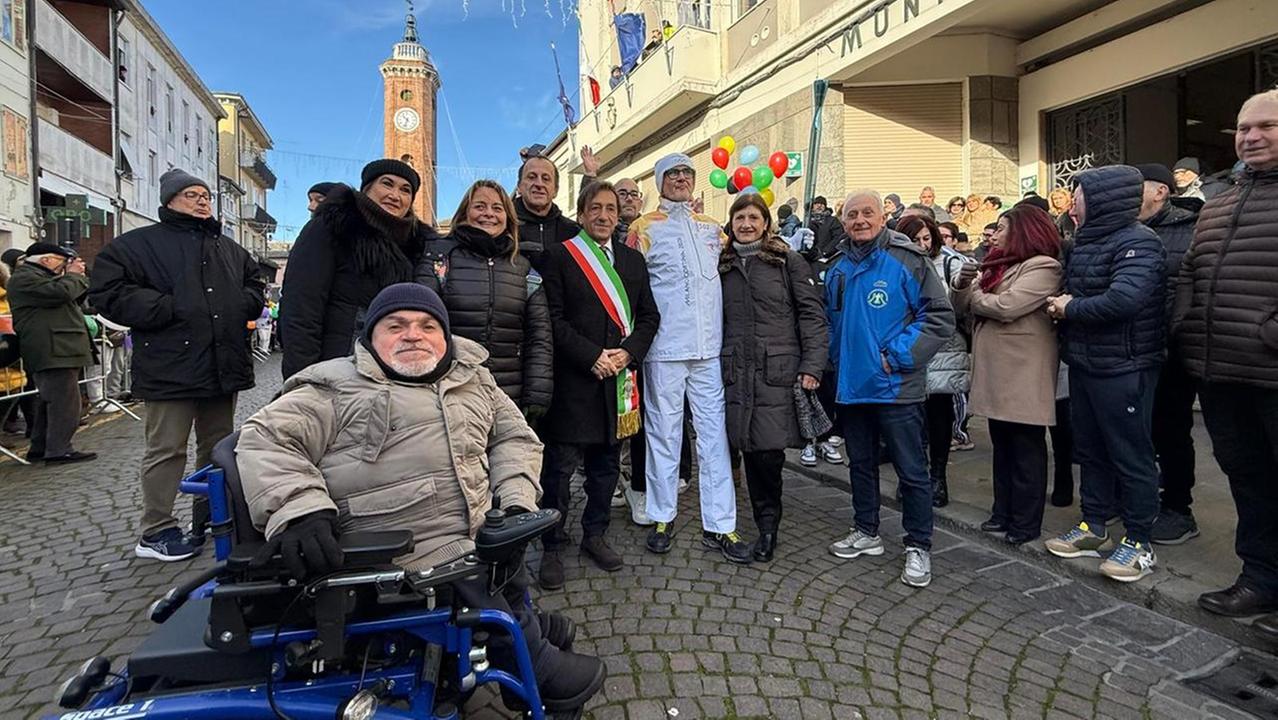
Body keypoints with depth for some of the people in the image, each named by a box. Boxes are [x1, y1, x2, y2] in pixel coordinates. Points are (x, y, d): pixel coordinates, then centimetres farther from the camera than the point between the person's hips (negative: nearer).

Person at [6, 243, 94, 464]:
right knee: (64, 401, -12)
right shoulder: (24, 278, -8)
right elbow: (60, 292, -23)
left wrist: (77, 276, 11)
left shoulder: (42, 276, 25)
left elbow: (77, 297, 24)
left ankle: (39, 448, 22)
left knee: (49, 401, 15)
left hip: (59, 350, 11)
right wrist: (74, 275, -5)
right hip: (52, 352, -11)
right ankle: (59, 450, -11)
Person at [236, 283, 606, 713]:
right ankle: (536, 665, 15)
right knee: (498, 616, -13)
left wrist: (516, 501, 2)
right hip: (410, 560, -6)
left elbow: (514, 437, 18)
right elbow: (265, 440, -7)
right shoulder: (338, 390, 0)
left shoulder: (475, 380, 16)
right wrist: (298, 509, -24)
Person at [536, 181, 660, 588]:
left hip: (618, 379, 5)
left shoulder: (633, 260, 14)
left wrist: (628, 353, -6)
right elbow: (553, 318, -8)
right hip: (572, 380, -4)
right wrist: (592, 356, -15)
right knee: (560, 466, 1)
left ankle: (594, 535, 30)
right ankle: (552, 548, 15)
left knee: (606, 464, 14)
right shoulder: (559, 256, -1)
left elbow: (649, 316, 11)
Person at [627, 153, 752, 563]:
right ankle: (662, 517, 20)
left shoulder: (713, 228, 17)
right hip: (665, 347, -3)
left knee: (714, 432, 4)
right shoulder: (644, 228, 4)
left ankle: (719, 525, 11)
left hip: (709, 346, 4)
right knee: (664, 432, 4)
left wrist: (727, 332, 16)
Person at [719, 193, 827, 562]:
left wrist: (811, 366, -9)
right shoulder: (723, 265, 14)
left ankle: (769, 525, 14)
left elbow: (812, 314, 0)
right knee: (749, 448, 2)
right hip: (736, 372, 3)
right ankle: (765, 524, 20)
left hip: (777, 371, -3)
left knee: (768, 450, -7)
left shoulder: (789, 261, 4)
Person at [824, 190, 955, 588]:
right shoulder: (839, 269, 9)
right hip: (852, 386, 6)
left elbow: (940, 316, -11)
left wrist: (898, 355, -15)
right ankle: (866, 532, 33)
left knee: (911, 470, 2)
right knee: (860, 463, 17)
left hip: (895, 387, -6)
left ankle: (919, 547, 17)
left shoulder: (906, 260, -9)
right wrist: (838, 360, 10)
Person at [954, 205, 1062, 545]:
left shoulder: (1042, 266, -10)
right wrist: (963, 285, -8)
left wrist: (973, 294, -6)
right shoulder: (998, 265, 16)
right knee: (1002, 446, 15)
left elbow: (1006, 307, -23)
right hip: (996, 371, 8)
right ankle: (1004, 512, 27)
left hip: (1023, 374, -8)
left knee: (1026, 450, 2)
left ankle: (1026, 523, 12)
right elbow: (964, 308, 12)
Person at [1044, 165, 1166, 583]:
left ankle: (1139, 542, 15)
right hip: (1083, 364, 9)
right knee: (1089, 450, 16)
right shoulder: (1084, 242, 12)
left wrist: (1071, 308, -16)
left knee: (1131, 455, 2)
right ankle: (1093, 528, 29)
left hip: (1123, 368, -9)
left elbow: (1124, 299, -28)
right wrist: (1061, 306, -2)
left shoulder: (1137, 242, -15)